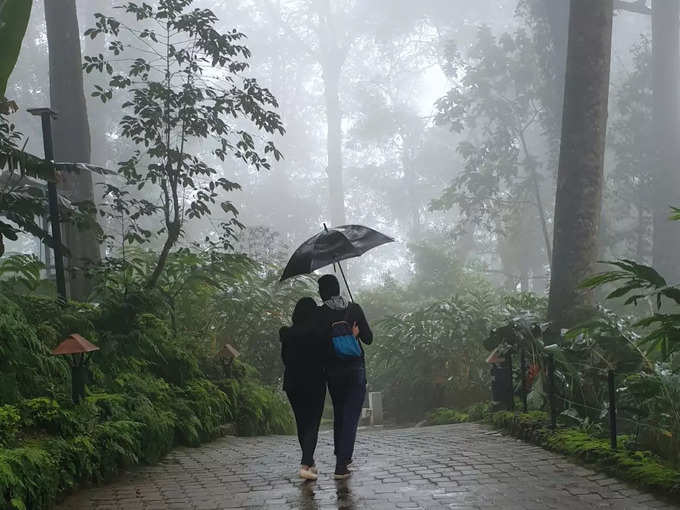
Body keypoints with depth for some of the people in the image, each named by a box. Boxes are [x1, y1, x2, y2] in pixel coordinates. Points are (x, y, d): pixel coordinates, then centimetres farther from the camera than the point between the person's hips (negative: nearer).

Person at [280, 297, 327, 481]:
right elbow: (326, 358, -7)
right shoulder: (319, 334, -12)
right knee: (312, 424, -1)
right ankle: (306, 464, -18)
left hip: (293, 384, 3)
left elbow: (285, 358, 6)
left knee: (302, 423, 17)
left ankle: (309, 462, 26)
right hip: (315, 383, -3)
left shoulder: (287, 334, -2)